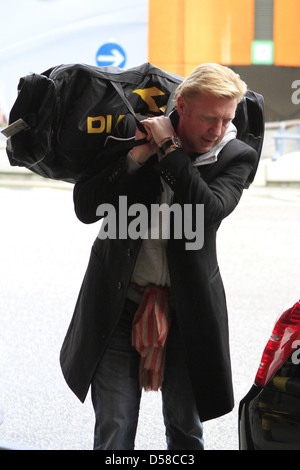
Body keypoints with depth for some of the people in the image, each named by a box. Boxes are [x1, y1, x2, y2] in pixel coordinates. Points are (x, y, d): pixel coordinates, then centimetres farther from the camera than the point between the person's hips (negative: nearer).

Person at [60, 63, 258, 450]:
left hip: (185, 309, 0)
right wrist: (135, 158, -17)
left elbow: (208, 212, -23)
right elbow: (85, 207, -7)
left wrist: (169, 150, -19)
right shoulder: (141, 133, -3)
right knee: (114, 429, 2)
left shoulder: (236, 157, -4)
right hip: (119, 303, 0)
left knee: (186, 429, 11)